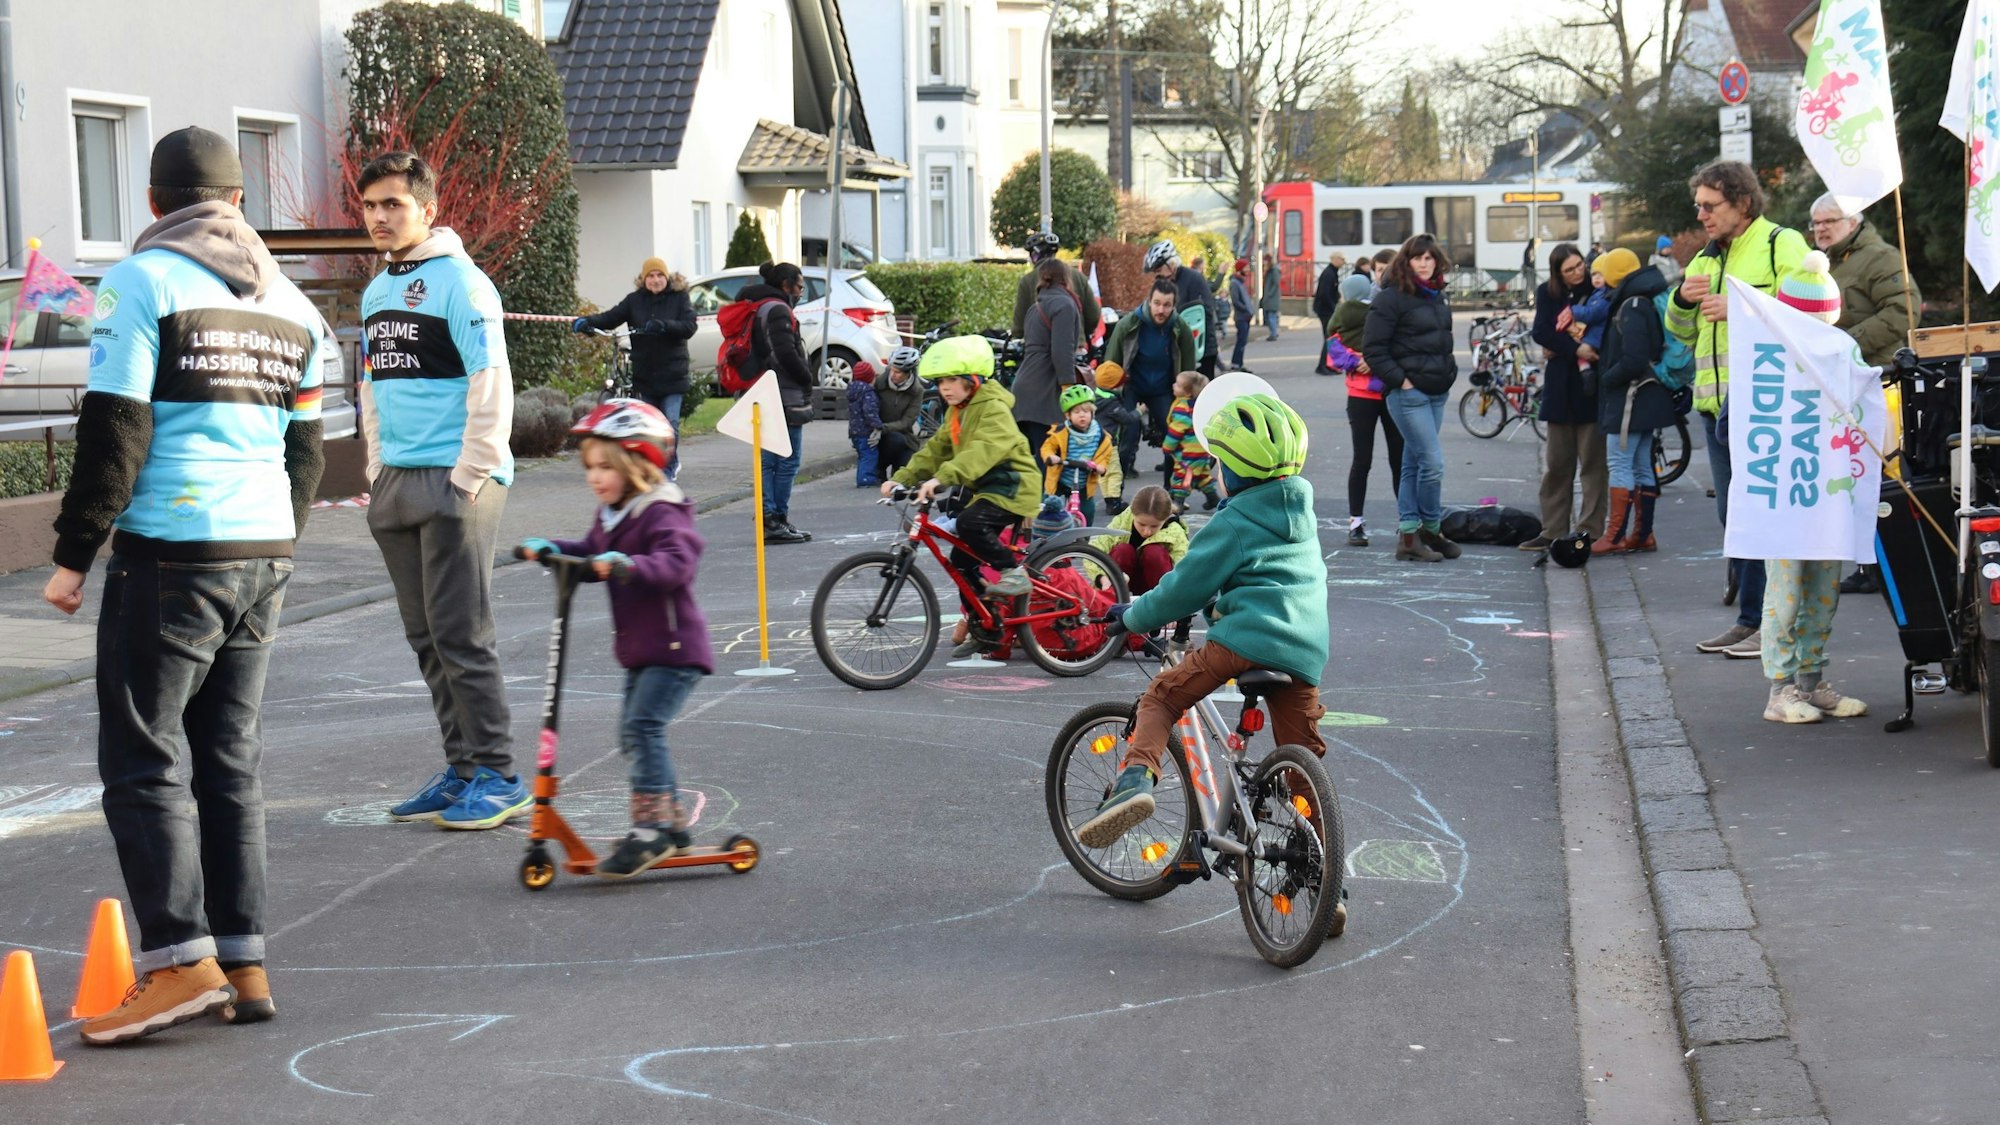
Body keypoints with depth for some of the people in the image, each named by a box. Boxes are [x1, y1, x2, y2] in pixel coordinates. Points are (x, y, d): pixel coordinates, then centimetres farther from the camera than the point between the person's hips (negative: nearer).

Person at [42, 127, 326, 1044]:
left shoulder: (140, 281, -5)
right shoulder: (289, 301, 15)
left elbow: (114, 432, -11)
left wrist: (74, 554, -5)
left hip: (169, 553, -7)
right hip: (264, 557, 7)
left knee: (144, 760, -1)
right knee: (230, 761, 11)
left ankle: (181, 960, -7)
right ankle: (243, 965, 11)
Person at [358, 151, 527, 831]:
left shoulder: (459, 283, -9)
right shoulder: (377, 292, 16)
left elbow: (492, 388, -14)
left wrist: (468, 479, -16)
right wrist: (378, 470, 15)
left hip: (455, 482, -8)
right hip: (396, 487, 8)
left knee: (461, 635, -8)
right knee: (426, 639, 10)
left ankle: (498, 775, -2)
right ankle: (462, 768, 17)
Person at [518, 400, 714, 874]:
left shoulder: (662, 514, -16)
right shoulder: (611, 515, 12)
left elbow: (676, 563, -31)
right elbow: (591, 553, 22)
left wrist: (630, 565, -47)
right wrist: (551, 550, 5)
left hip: (673, 647, -10)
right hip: (640, 649, 10)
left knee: (643, 725, -19)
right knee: (633, 733, 13)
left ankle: (650, 827, -17)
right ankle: (673, 823, 24)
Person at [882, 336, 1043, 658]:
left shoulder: (994, 408, -17)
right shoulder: (956, 413, 14)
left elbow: (982, 450, -34)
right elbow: (935, 450, 10)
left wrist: (942, 477, -47)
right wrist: (902, 478, -5)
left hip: (1012, 486, -10)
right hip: (985, 488, 10)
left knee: (969, 523, -33)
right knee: (962, 559, 6)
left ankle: (1013, 571, -14)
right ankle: (983, 631, 15)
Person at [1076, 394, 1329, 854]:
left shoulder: (1233, 524, 0)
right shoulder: (1303, 513, 21)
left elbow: (1186, 587, 1)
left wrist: (1134, 616, 16)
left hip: (1245, 641, -6)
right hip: (1306, 652, 6)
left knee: (1160, 697, 6)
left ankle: (1135, 780, -18)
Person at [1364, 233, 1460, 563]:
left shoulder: (1438, 297, 14)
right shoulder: (1391, 298, -11)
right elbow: (1373, 349, -13)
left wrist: (1449, 371, 15)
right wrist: (1400, 380, -15)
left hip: (1436, 393, 8)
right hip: (1408, 392, -8)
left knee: (1414, 463, 10)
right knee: (1432, 462, -10)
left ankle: (1408, 536, 13)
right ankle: (1431, 530, 4)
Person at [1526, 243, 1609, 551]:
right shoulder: (1547, 294, 7)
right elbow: (1540, 332, -5)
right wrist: (1575, 348, -18)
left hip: (1592, 386, -3)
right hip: (1560, 385, 3)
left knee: (1592, 462, -2)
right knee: (1556, 463, 6)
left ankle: (1590, 530, 2)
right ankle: (1553, 531, 11)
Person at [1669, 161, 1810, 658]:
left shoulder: (1783, 245, -3)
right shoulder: (1706, 259, 21)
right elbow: (1681, 333, 23)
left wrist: (1740, 309, -20)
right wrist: (1683, 300, 2)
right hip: (1716, 406, 8)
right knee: (1732, 515, 11)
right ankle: (1748, 619, 19)